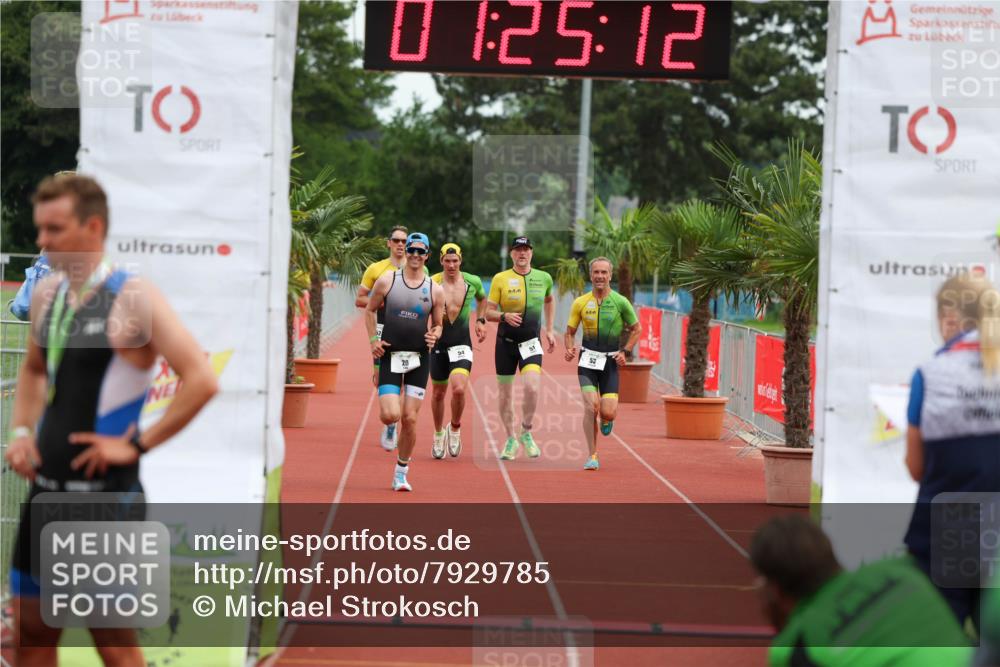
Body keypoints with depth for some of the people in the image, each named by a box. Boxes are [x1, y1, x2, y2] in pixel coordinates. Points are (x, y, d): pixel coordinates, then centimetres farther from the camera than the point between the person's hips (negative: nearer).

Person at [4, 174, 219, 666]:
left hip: (104, 492, -7)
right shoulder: (46, 294, 9)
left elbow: (201, 380, -21)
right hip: (46, 488, 7)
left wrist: (138, 444, -18)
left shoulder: (133, 300, -13)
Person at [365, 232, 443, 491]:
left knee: (409, 419, -2)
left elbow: (437, 324, 13)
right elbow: (370, 310, 11)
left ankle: (401, 473, 13)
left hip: (419, 359, 1)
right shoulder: (386, 281, -1)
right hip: (390, 356, -1)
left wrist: (434, 335, -10)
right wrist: (373, 340, 0)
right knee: (390, 416, -15)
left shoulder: (435, 290, 2)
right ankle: (390, 429, 25)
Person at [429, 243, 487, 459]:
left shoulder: (473, 282, -2)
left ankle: (455, 428, 6)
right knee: (438, 393, 12)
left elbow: (482, 299, 21)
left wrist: (480, 320, 9)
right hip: (439, 343, 0)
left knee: (459, 388, -20)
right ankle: (438, 434, 36)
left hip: (462, 343, 0)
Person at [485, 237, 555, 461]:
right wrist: (504, 316, -21)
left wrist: (549, 330, 19)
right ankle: (510, 439, 23)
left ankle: (526, 433, 2)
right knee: (505, 394, 6)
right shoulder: (500, 279, -3)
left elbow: (549, 300, 25)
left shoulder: (544, 278, 4)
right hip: (506, 341, 0)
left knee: (532, 388, -20)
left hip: (531, 342, 0)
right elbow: (489, 312, -1)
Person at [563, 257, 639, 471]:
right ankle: (592, 456, -4)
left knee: (608, 413, -10)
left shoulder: (620, 302, -2)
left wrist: (624, 351, -2)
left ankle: (606, 419, 31)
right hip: (587, 359, 1)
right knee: (591, 406, -16)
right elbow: (570, 332, 12)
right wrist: (570, 348, -8)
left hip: (610, 361, -1)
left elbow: (636, 329, 10)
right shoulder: (580, 303, 2)